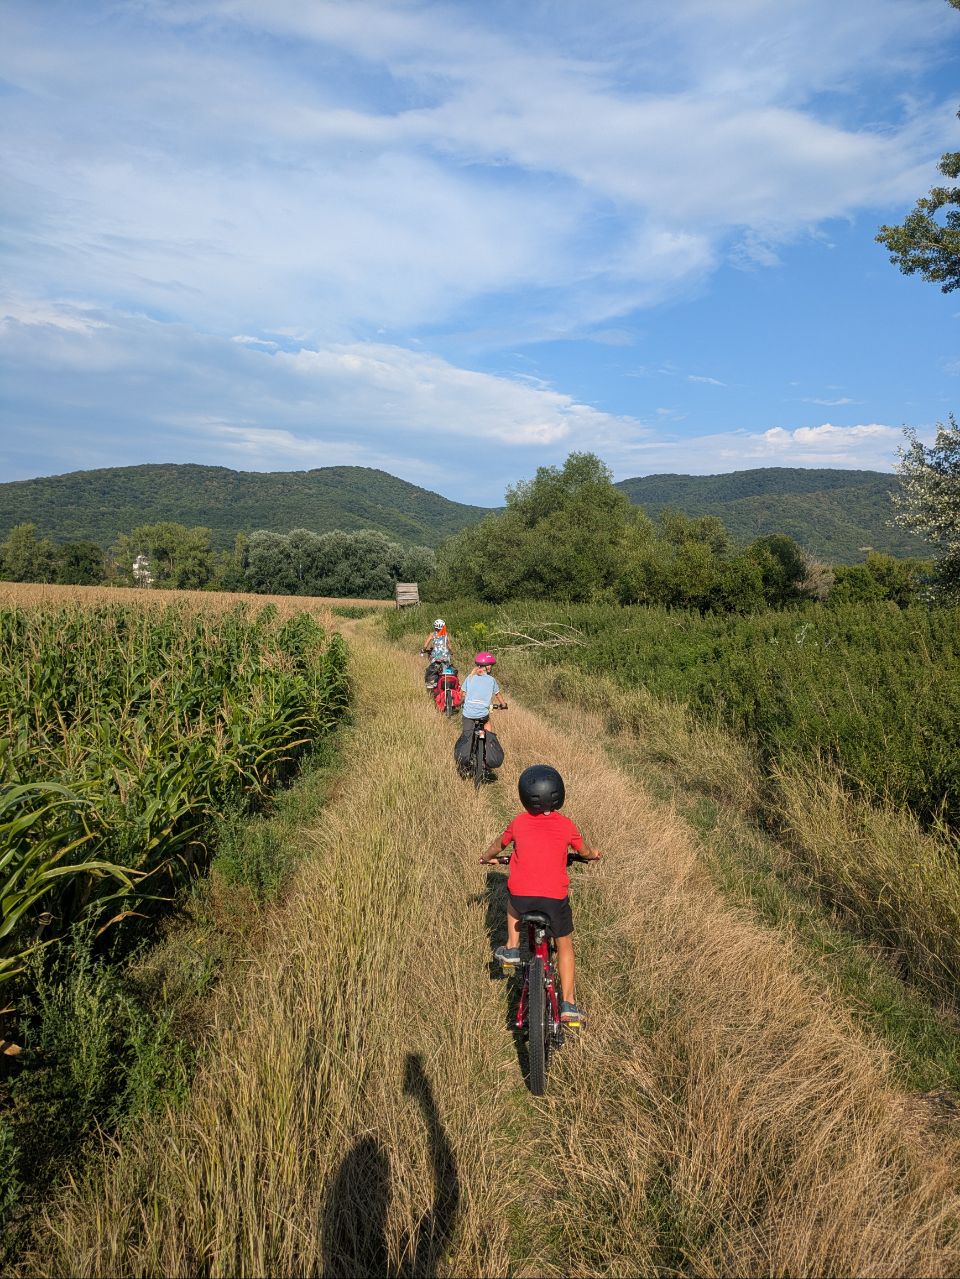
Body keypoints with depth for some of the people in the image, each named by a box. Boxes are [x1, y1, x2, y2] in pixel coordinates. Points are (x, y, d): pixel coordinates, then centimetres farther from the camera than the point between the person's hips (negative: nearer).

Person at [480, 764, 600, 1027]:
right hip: (555, 897, -1)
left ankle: (511, 948, 30)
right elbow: (585, 852, 20)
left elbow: (498, 845, 21)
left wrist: (487, 857, 43)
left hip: (522, 896, 1)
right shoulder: (567, 826, 0)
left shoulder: (519, 822, 3)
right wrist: (593, 855, 43)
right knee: (565, 946, 21)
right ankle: (568, 1005, 18)